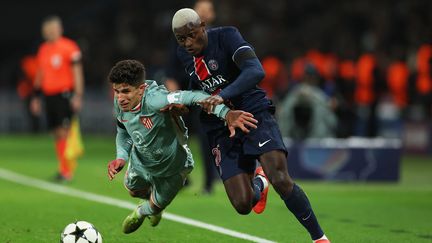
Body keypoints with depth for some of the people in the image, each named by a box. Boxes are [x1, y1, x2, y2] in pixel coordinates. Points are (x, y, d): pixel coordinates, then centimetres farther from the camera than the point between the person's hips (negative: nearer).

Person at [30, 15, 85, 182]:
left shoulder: (69, 47, -7)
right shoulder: (43, 49, 14)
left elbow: (77, 72, -8)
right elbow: (40, 75, 22)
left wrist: (78, 95, -15)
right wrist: (36, 97, 20)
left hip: (64, 94, -7)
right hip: (49, 96, 7)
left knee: (63, 131, -12)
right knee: (57, 133, 8)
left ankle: (66, 170, -11)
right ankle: (65, 166, 17)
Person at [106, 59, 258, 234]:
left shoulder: (153, 100, -46)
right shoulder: (120, 103, -23)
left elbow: (192, 97, -57)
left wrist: (226, 113, -70)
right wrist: (121, 157, -18)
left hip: (171, 168, -5)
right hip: (140, 161, 5)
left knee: (156, 206, 21)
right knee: (134, 190, 33)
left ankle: (141, 213, 57)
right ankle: (152, 198, 66)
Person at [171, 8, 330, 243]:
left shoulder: (226, 37, -12)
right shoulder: (183, 54, 5)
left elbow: (256, 71, -29)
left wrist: (223, 96, -40)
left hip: (254, 114, -5)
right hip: (221, 131, 5)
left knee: (281, 181, -24)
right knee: (242, 205, -6)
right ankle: (258, 183, 33)